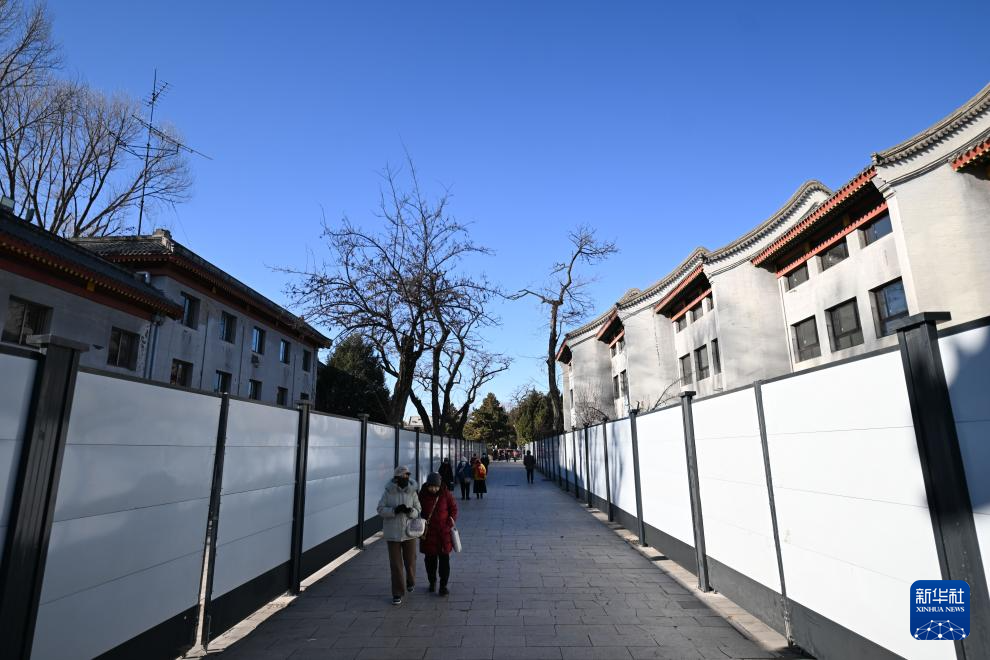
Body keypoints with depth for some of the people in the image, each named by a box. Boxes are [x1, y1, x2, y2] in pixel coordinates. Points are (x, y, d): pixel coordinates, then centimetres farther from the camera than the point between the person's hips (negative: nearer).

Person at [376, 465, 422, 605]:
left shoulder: (412, 492, -4)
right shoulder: (388, 492, -8)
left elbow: (418, 511, 0)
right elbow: (380, 510, -7)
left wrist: (410, 511, -23)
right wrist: (395, 510, -23)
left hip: (409, 532, 1)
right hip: (393, 533, -1)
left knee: (410, 561, 12)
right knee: (396, 564, 2)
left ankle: (410, 582, 43)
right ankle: (397, 593, 16)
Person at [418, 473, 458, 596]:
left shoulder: (445, 494, -7)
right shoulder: (422, 495, -6)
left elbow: (453, 508, 3)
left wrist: (451, 522, -8)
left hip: (443, 531, -1)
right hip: (428, 533, 1)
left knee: (444, 558, 0)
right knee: (430, 558, 11)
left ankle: (443, 585, 9)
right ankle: (432, 582, 31)